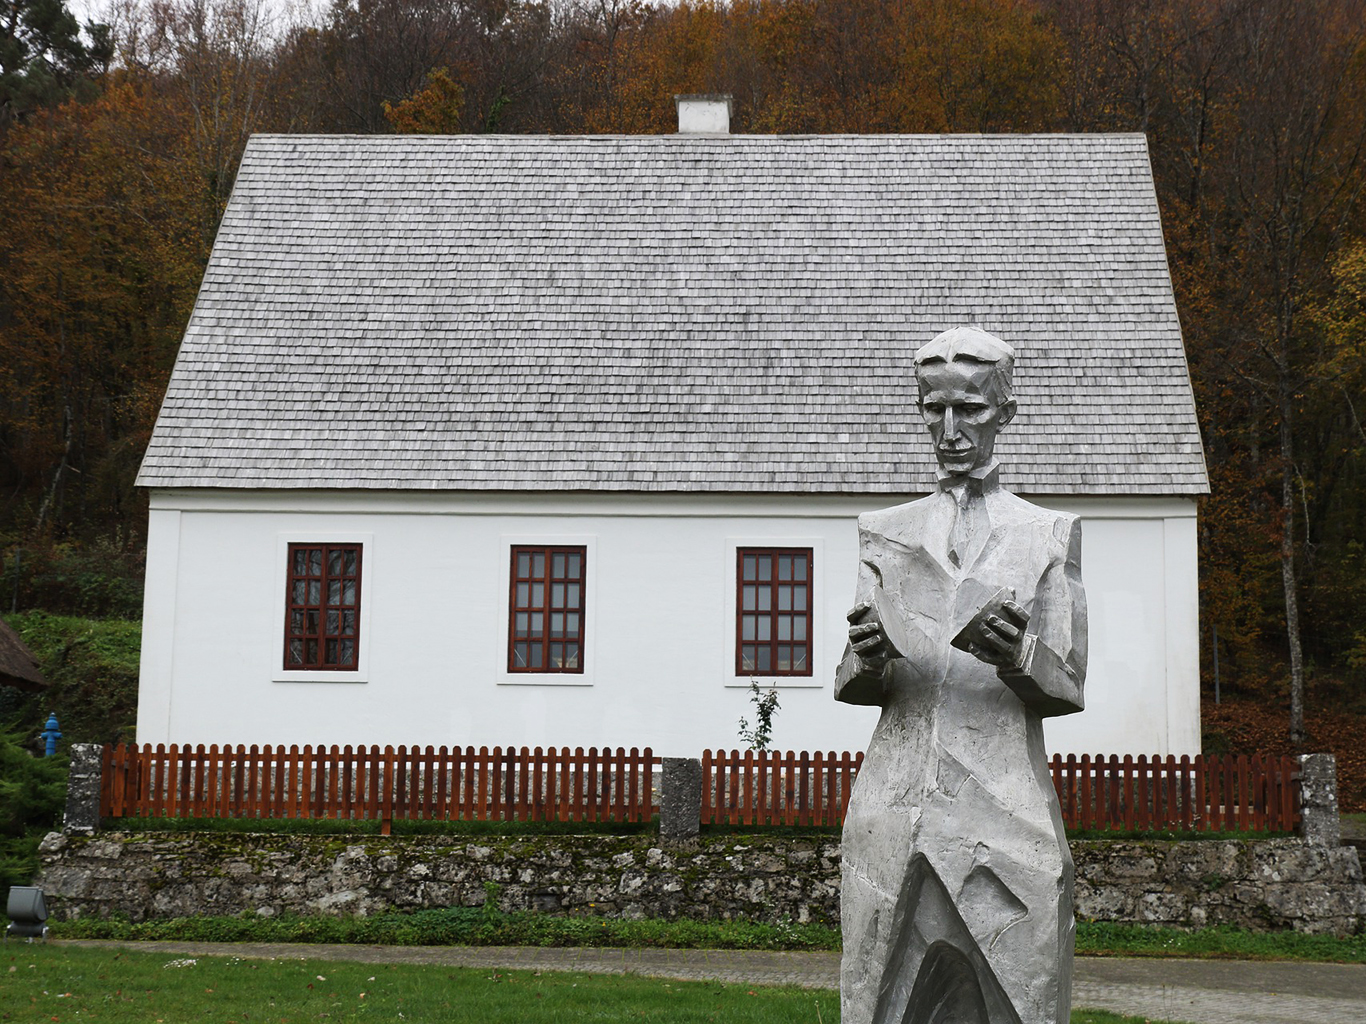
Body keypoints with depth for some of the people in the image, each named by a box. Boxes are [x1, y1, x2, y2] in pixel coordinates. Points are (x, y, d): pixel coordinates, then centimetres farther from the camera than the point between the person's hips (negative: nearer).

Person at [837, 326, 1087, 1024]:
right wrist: (870, 658, -11)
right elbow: (850, 687, 13)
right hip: (894, 816, 2)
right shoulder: (885, 532, 14)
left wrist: (1017, 657, -15)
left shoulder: (1049, 535, 9)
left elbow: (1068, 690, 6)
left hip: (1005, 816, -1)